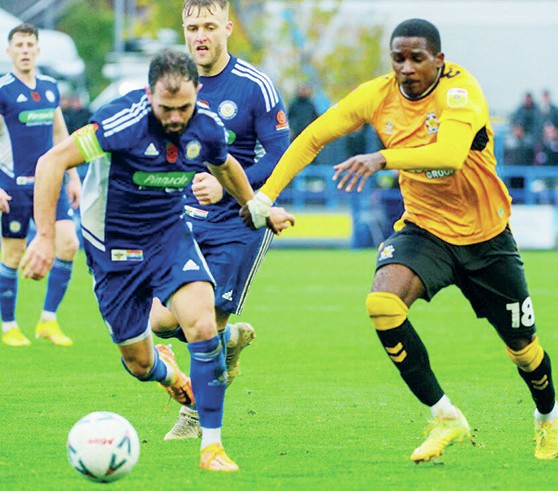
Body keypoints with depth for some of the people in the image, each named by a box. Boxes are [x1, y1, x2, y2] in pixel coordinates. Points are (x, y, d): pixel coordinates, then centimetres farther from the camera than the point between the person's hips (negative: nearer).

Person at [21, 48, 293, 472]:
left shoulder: (207, 127, -11)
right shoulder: (124, 122, -28)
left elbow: (224, 166, 15)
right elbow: (52, 162, -27)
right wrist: (45, 236, -31)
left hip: (170, 234, 3)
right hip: (113, 246, -3)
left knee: (203, 325, -22)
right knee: (139, 365, 6)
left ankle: (212, 446, -12)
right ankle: (164, 369, 47)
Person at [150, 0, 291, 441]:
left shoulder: (255, 87, -11)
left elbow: (281, 156, -12)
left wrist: (227, 187, -23)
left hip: (239, 223, -5)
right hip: (186, 218, 5)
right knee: (161, 319, -5)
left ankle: (196, 416, 19)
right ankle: (233, 339, 27)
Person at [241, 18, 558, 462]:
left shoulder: (460, 90, -25)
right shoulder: (378, 96, -11)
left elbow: (450, 154, -43)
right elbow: (313, 137, -1)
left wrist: (382, 159, -54)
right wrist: (266, 195, -6)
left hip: (485, 237, -3)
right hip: (424, 226, 3)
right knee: (382, 302, -28)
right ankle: (444, 418, -16)